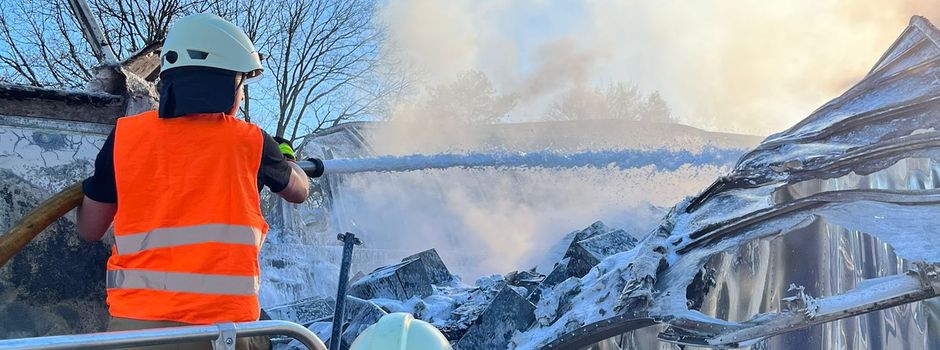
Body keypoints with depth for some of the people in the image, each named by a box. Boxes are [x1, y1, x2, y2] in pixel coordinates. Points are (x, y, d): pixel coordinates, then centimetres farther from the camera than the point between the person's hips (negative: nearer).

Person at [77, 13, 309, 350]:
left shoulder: (124, 135, 1)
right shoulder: (251, 142, -1)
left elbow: (90, 229, 10)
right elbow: (298, 192, 20)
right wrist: (286, 154, 41)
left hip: (133, 321, 2)